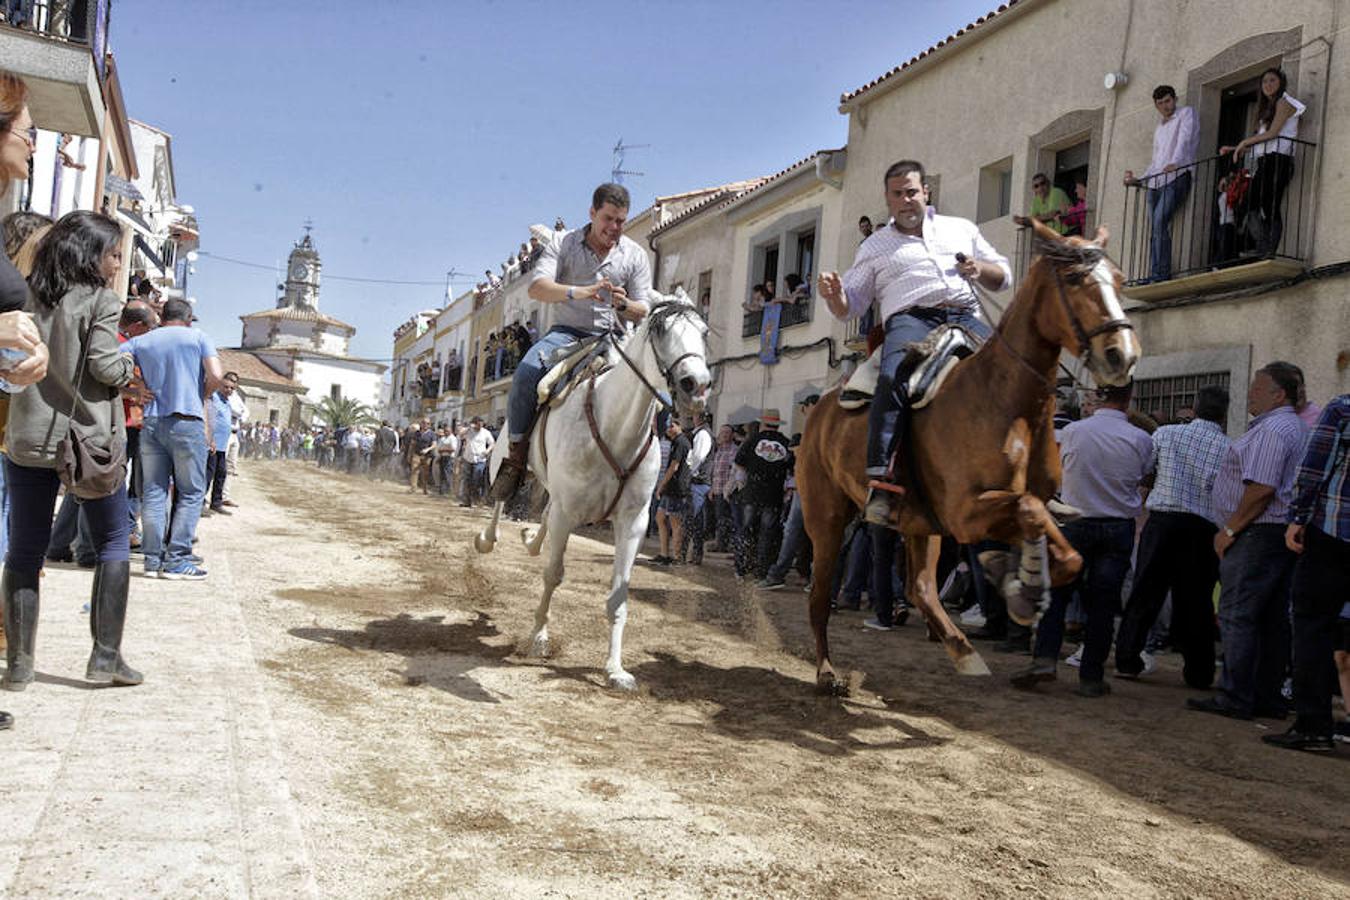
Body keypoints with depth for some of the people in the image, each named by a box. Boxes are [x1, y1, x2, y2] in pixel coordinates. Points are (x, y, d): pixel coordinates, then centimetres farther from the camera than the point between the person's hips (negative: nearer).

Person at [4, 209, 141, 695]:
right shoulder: (100, 300, -5)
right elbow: (105, 366, -13)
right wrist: (127, 364, 7)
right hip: (89, 438, -4)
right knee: (114, 544, 8)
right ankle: (105, 656, 5)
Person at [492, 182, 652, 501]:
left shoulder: (635, 256, 8)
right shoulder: (564, 245, 3)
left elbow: (643, 311, 6)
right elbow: (536, 287, -12)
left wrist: (624, 305, -19)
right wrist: (578, 293, -30)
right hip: (567, 331, -1)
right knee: (527, 371, -30)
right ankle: (516, 454, -15)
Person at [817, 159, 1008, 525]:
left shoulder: (962, 229, 28)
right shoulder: (875, 246, 23)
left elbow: (1003, 277, 28)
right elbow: (850, 307, 17)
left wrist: (980, 269, 5)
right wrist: (834, 295, -7)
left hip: (966, 318, 3)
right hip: (910, 319, -3)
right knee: (894, 380, -35)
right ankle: (881, 482, -40)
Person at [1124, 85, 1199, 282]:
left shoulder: (1186, 114, 7)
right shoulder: (1159, 129, 28)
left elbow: (1185, 139, -11)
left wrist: (1175, 162, -28)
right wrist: (1139, 180, 17)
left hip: (1176, 177, -7)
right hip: (1155, 182, 7)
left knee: (1160, 220, -24)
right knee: (1154, 230, -3)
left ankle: (1160, 274, -27)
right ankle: (1154, 275, -6)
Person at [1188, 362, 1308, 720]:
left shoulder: (1271, 429, -13)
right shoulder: (1296, 428, 21)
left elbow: (1262, 488, -22)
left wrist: (1229, 530, -15)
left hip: (1258, 534, -11)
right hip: (1282, 534, 11)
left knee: (1237, 615, -8)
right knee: (1273, 620, 10)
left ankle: (1236, 698, -6)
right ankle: (1268, 697, 15)